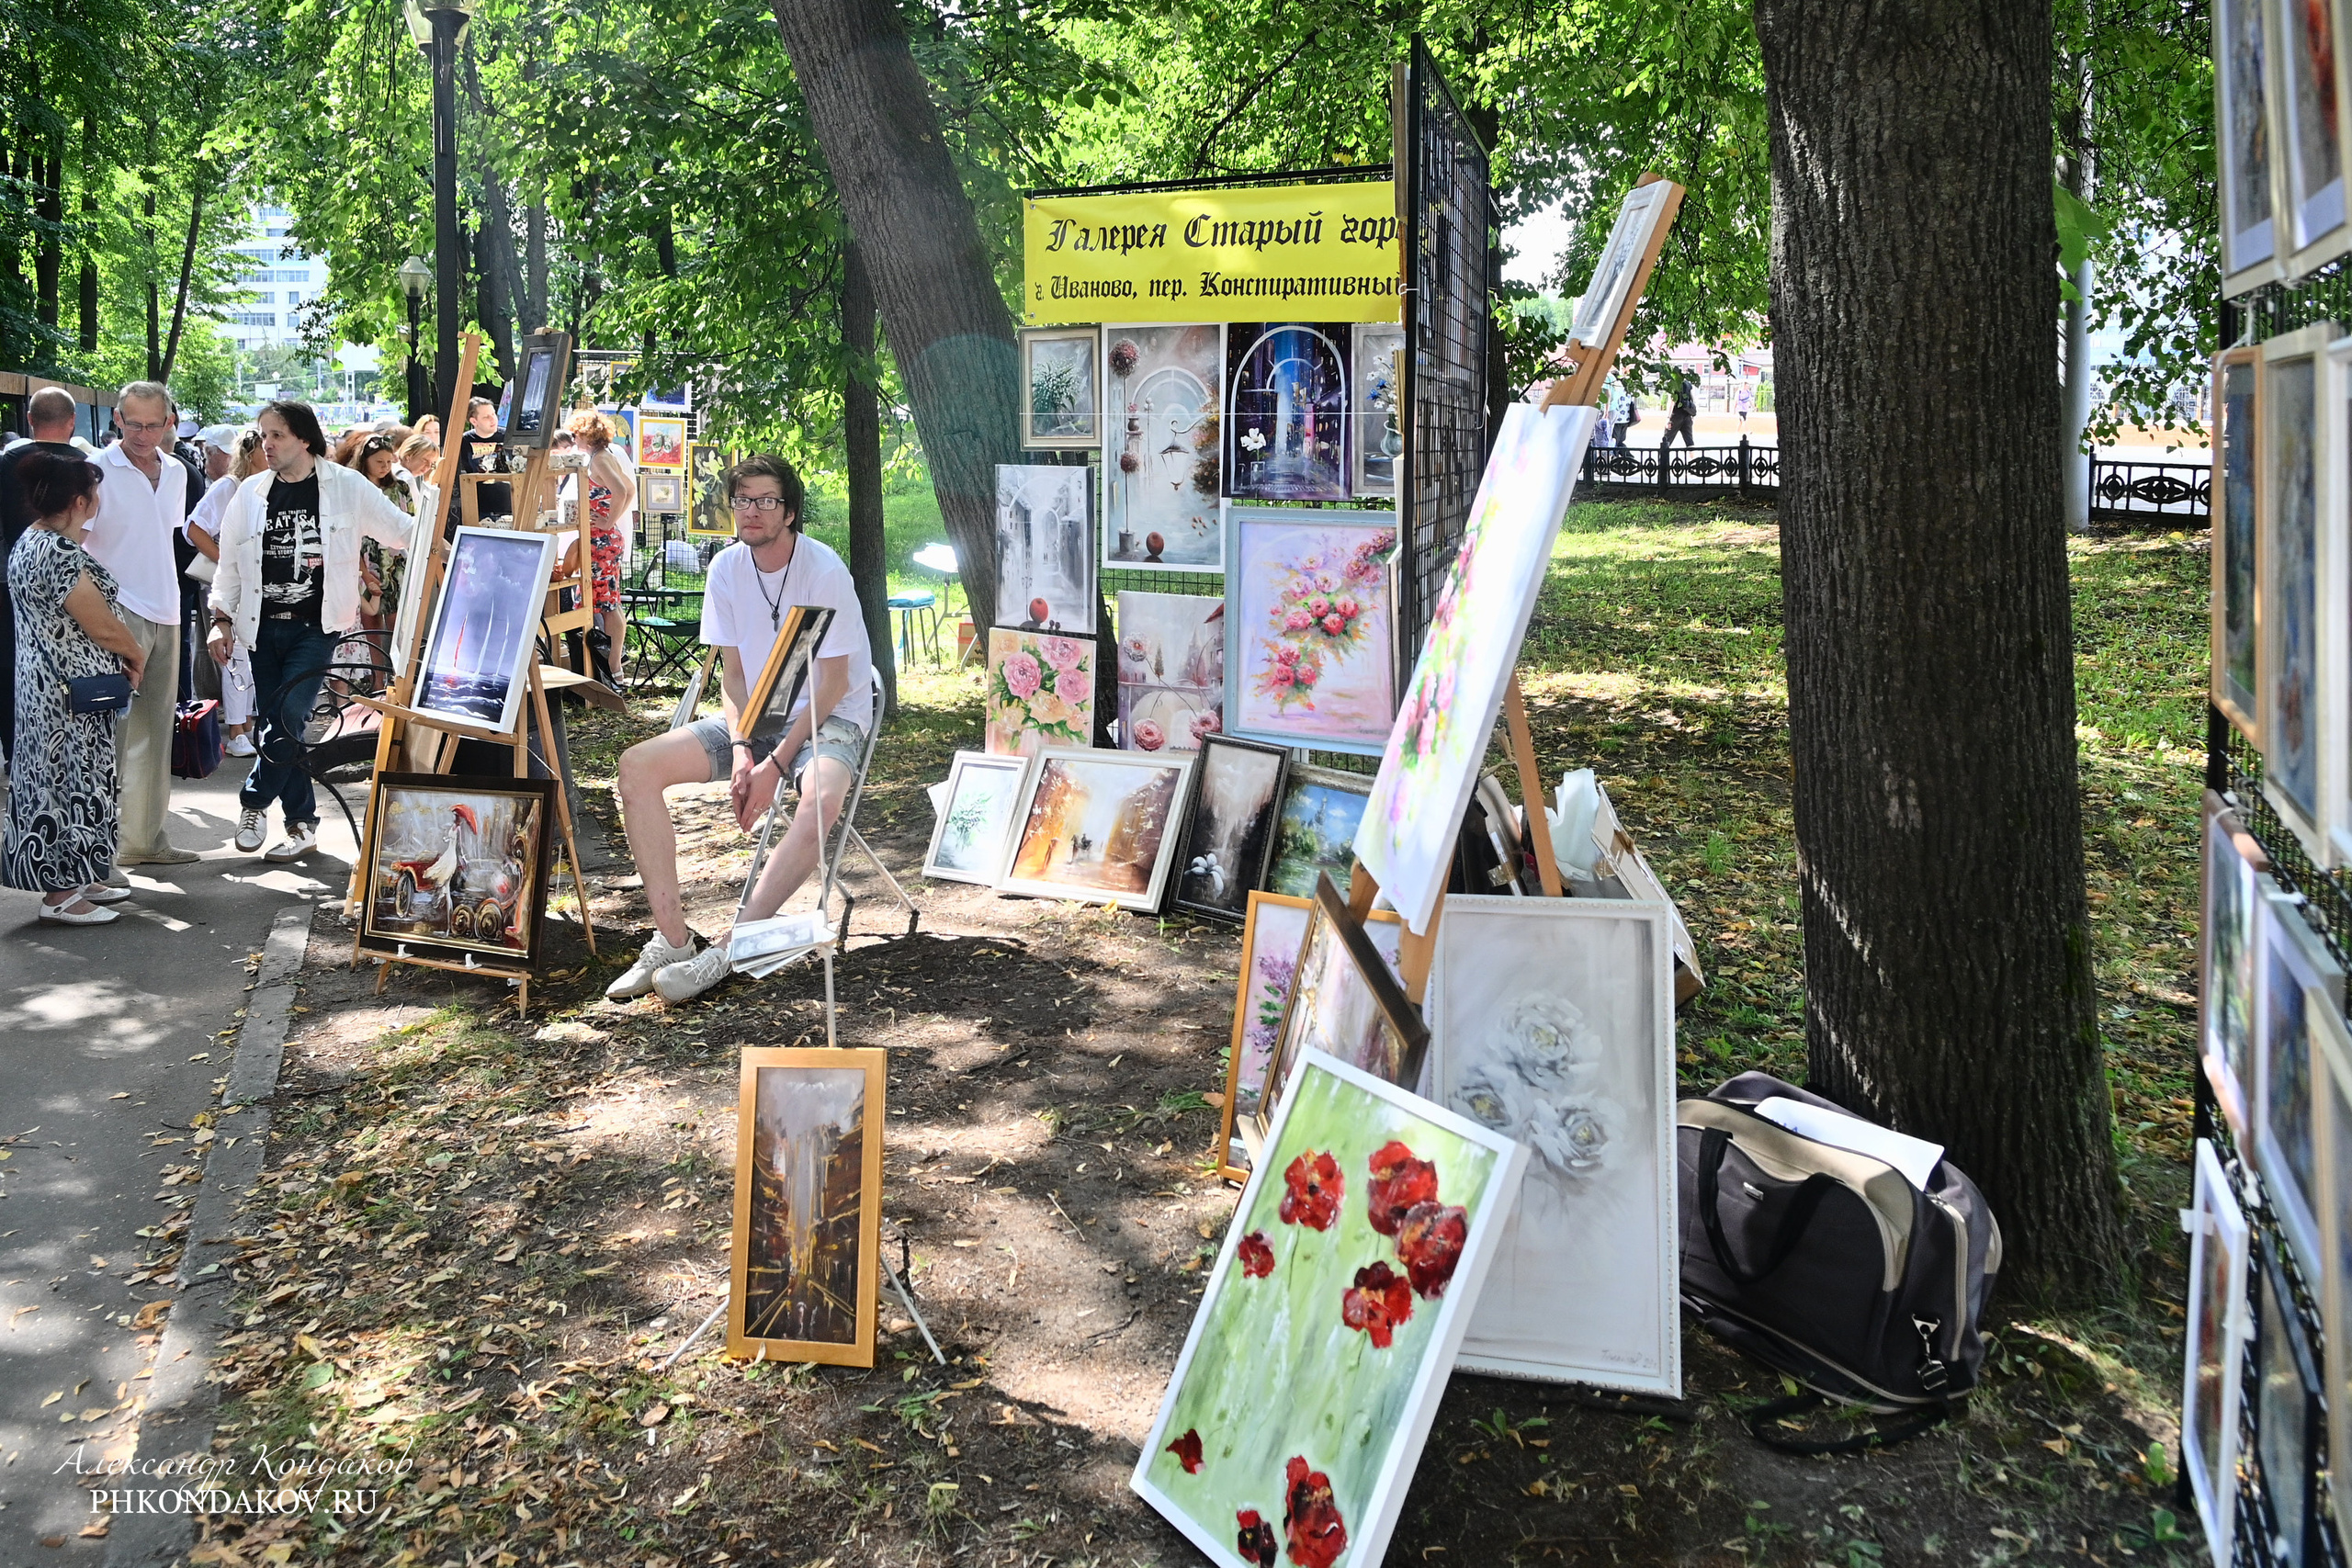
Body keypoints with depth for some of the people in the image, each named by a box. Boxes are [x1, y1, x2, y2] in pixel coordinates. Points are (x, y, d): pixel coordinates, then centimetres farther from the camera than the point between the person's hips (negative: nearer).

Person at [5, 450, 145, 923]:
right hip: (71, 694, -10)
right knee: (71, 779, -2)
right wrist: (136, 655, -1)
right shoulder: (59, 553, -22)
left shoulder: (29, 543, 11)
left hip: (45, 685, 10)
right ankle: (61, 896, 7)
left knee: (59, 778, 16)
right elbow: (101, 625, -18)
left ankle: (73, 880, 27)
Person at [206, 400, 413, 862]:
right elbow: (229, 561, 12)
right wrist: (222, 619, 7)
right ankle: (302, 824, 14)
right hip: (263, 627, 4)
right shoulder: (251, 493, 6)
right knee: (278, 726, 4)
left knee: (289, 718, -17)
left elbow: (403, 530, 2)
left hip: (316, 627, -3)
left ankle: (254, 804, 4)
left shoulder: (346, 487, -2)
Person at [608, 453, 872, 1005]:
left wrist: (775, 764, -21)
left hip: (829, 718, -6)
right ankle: (671, 938, -15)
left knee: (822, 799, -39)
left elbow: (833, 686, -15)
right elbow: (732, 672, 4)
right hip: (754, 716, 6)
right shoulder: (727, 568, 0)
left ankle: (726, 951, -30)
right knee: (637, 766, -14)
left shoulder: (825, 572, -16)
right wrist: (741, 748, -14)